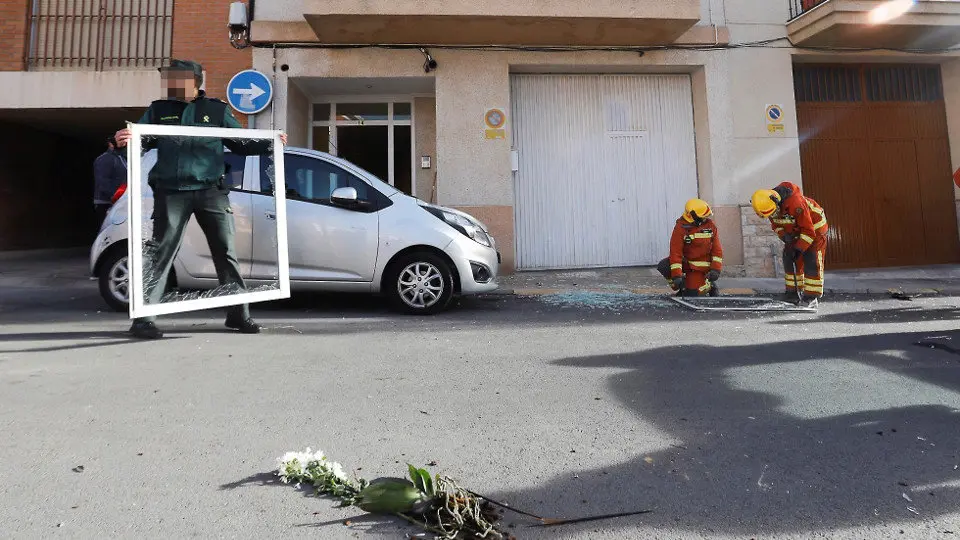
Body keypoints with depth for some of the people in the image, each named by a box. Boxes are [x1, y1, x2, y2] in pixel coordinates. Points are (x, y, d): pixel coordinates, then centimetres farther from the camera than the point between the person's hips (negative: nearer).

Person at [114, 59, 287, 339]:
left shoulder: (217, 110, 13)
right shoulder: (159, 110, 13)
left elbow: (241, 144, 14)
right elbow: (141, 142, 6)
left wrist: (268, 143, 0)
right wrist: (125, 140, -15)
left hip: (211, 190, 1)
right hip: (172, 191, 0)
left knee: (226, 250, 3)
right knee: (161, 252, -2)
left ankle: (239, 313, 12)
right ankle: (144, 317, 4)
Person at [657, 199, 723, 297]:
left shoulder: (710, 225, -7)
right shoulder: (681, 228, -16)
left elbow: (717, 249, -2)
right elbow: (675, 251, -20)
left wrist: (715, 269, -12)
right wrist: (677, 275, -26)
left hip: (700, 266, 0)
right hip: (685, 262, 1)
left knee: (692, 294, -12)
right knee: (663, 267, -26)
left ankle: (710, 286, 21)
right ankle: (681, 286, 0)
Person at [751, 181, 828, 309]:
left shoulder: (795, 202, -38)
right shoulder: (768, 203, -16)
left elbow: (808, 230, -31)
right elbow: (775, 224, 1)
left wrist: (799, 249, -28)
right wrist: (784, 236, -17)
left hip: (815, 228, -7)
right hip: (795, 231, 7)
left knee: (811, 262, -13)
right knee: (789, 258, 3)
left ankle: (812, 297, -9)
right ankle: (793, 292, 12)